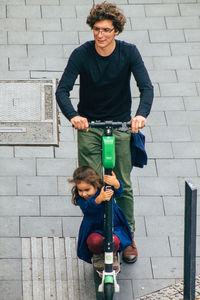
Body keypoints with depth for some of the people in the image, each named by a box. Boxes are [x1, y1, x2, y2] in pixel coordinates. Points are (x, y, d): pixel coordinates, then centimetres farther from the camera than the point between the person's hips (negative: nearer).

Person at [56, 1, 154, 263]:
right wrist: (73, 116, -38)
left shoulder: (129, 52, -11)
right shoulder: (81, 54, -13)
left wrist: (142, 114, -37)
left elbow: (146, 87, -17)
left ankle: (128, 238, 17)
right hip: (89, 125, 0)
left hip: (121, 125, 0)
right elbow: (62, 90, -18)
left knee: (123, 185, 4)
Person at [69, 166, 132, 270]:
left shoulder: (104, 189, -15)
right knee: (95, 241, -34)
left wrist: (115, 184, -62)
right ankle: (97, 256, 5)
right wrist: (99, 199, -58)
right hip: (94, 230, 0)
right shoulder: (80, 199, -13)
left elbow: (118, 192, -36)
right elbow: (88, 207, -36)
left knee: (113, 241, -33)